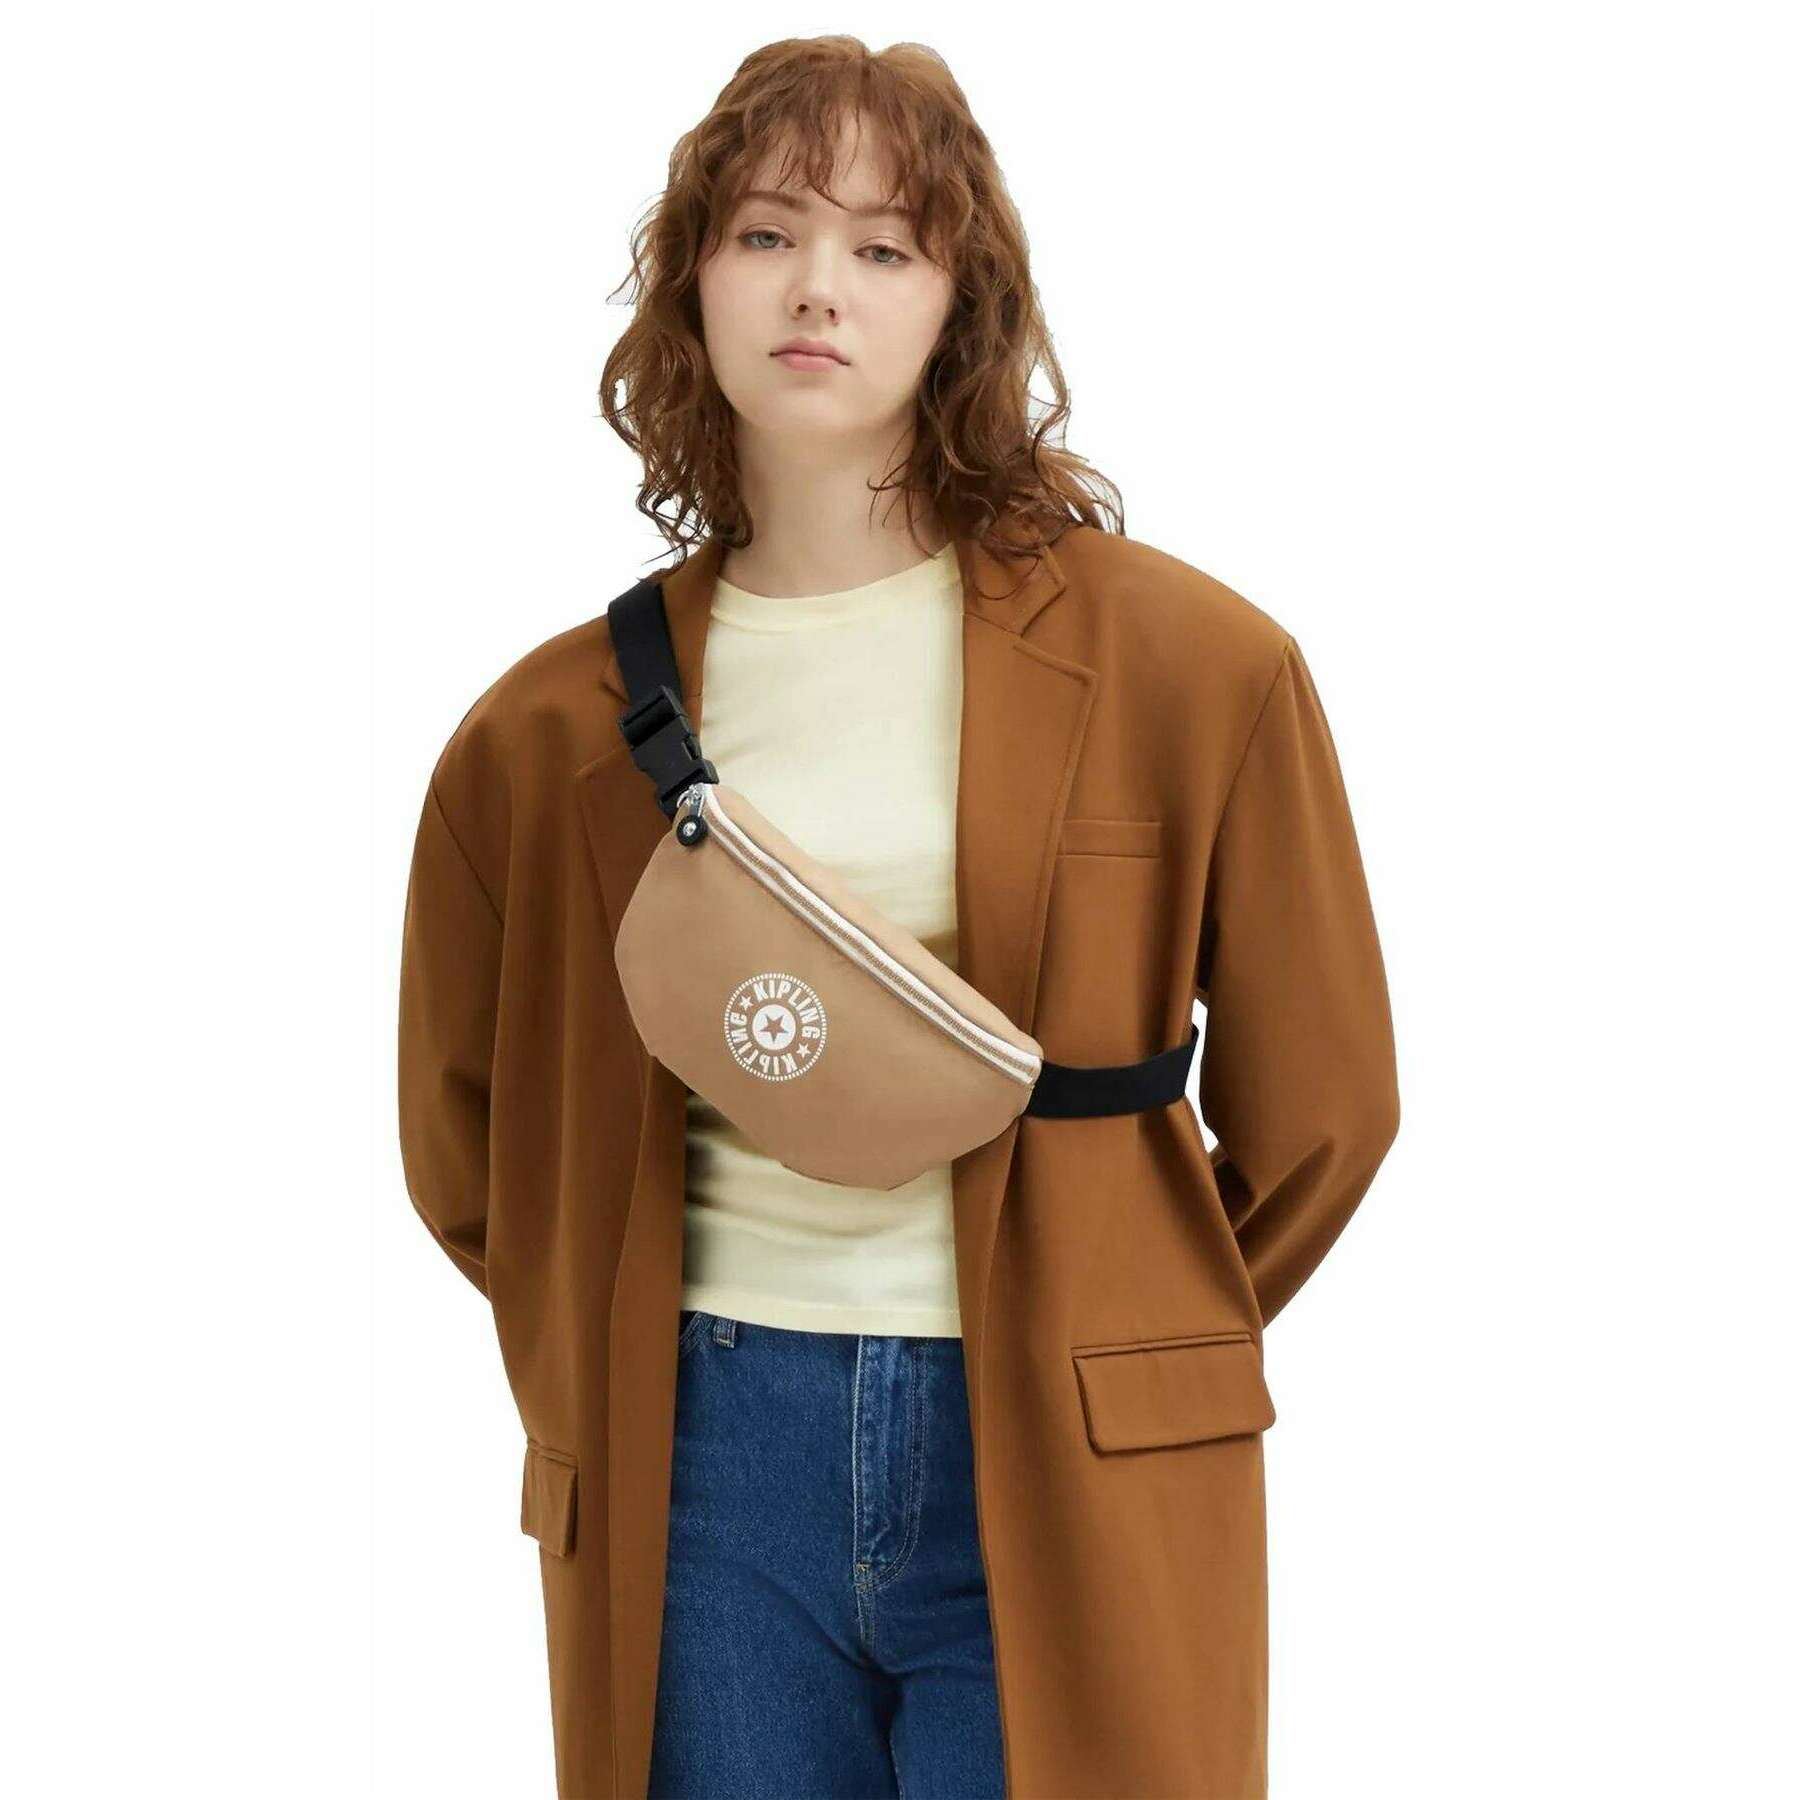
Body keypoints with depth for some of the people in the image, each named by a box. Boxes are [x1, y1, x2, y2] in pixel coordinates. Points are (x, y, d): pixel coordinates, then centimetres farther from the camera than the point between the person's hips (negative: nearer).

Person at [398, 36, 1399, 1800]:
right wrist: (595, 1380, 11)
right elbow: (465, 1134, 17)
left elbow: (1314, 1109, 5)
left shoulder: (1195, 664, -4)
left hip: (1058, 1476, -2)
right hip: (708, 1463, 2)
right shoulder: (550, 730, 3)